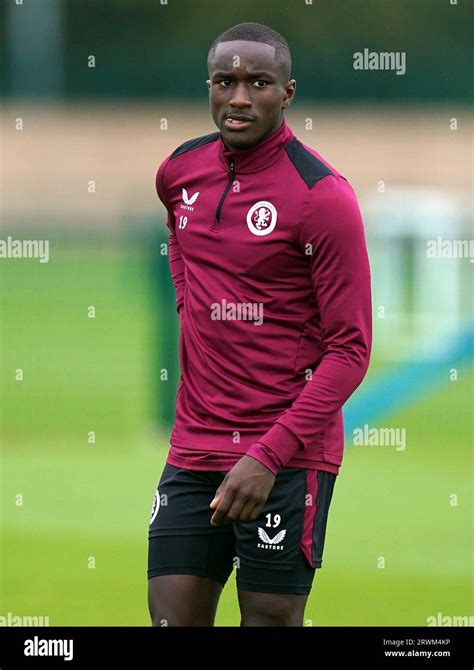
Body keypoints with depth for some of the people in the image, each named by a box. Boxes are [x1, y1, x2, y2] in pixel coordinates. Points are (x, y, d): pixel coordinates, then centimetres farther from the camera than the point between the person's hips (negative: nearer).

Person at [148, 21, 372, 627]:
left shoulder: (323, 196, -12)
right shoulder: (179, 172, 7)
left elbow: (349, 350, -14)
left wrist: (268, 456, -21)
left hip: (288, 454, -5)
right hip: (193, 448, 6)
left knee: (270, 618, -4)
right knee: (173, 617, 1)